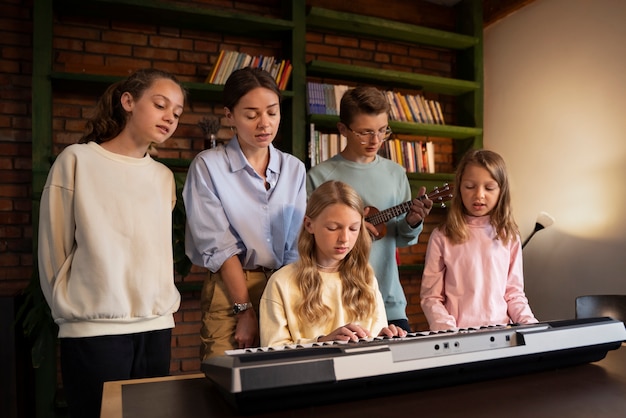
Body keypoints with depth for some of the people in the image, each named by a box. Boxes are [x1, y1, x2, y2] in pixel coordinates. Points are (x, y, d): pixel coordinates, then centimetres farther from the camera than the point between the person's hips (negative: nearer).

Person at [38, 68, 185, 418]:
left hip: (157, 328, 4)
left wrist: (164, 307, 9)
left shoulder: (165, 177, 11)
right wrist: (77, 311, 6)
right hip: (94, 330, -4)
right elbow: (54, 249, 0)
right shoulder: (77, 160, -3)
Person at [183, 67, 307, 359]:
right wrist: (246, 309, -11)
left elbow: (297, 246, 2)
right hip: (229, 291, -3)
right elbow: (219, 246, -9)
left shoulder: (294, 169, 6)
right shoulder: (208, 166, -5)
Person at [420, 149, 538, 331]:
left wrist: (529, 324, -4)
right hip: (456, 336, -3)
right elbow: (430, 297, 1)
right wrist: (449, 332, -12)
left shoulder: (508, 236, 8)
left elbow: (514, 293, 11)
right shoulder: (442, 237, 0)